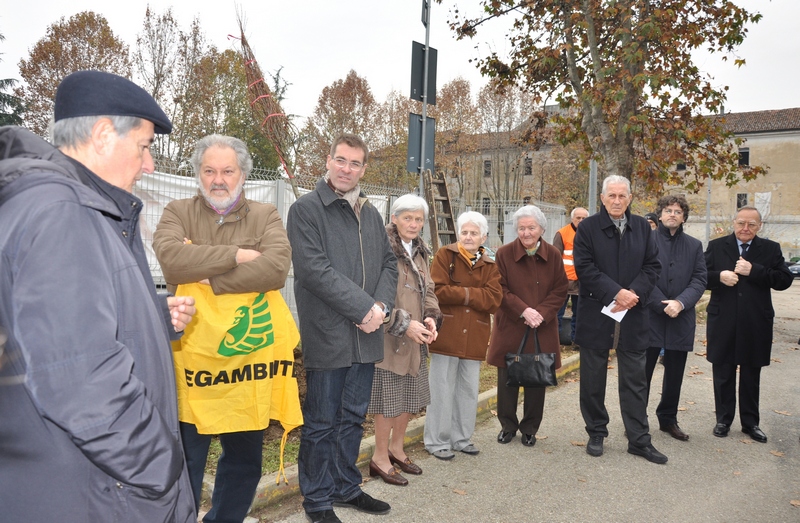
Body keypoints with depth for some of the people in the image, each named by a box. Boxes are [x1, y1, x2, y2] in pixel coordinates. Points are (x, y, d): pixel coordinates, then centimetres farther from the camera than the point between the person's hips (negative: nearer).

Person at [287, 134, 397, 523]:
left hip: (366, 336, 6)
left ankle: (345, 487, 35)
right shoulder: (306, 209, -7)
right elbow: (314, 269, -17)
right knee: (321, 423, 7)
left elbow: (389, 263, 14)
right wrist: (364, 307, -17)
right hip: (327, 336, -6)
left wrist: (381, 306, -5)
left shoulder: (371, 213, 14)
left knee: (352, 418, 18)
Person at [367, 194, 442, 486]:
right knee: (388, 396, 2)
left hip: (416, 338, 8)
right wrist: (404, 324, -21)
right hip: (389, 338, -8)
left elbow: (427, 290, 15)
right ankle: (380, 458, 20)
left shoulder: (419, 252, 13)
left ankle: (396, 448, 36)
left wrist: (431, 317, -4)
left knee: (410, 395, 18)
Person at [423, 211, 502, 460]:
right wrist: (472, 293, -10)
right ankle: (437, 441, 15)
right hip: (446, 334, -4)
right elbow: (438, 290, -15)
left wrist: (461, 293, -12)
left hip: (474, 337, 4)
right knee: (442, 390, 2)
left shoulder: (489, 266, 10)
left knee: (469, 390, 13)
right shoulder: (445, 255, -1)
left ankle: (462, 438, 28)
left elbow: (494, 299, -5)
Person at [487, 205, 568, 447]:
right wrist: (523, 310, -19)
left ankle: (530, 429, 26)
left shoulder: (553, 255, 1)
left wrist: (542, 313, -14)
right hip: (509, 327, -1)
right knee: (507, 379, 6)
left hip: (543, 329, 2)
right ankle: (508, 425, 25)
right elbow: (500, 290, -7)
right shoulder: (504, 254, -5)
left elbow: (560, 290, 1)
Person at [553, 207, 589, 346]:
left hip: (582, 281, 4)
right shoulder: (562, 233, -5)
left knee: (579, 312, 12)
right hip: (564, 280, -4)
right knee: (558, 311, 1)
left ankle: (575, 338, 21)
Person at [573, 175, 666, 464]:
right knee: (593, 379, 9)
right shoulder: (588, 227, -4)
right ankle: (596, 433, 25)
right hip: (596, 314, -2)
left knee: (635, 380, 8)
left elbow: (653, 266, 3)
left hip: (632, 315, 2)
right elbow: (584, 267, -11)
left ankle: (639, 439, 20)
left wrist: (634, 294, -13)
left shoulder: (642, 227, 6)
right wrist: (615, 292, -19)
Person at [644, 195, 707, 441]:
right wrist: (663, 305, -13)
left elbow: (699, 280, 2)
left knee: (675, 374, 13)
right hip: (650, 317, -3)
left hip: (681, 319, 4)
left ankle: (668, 418, 27)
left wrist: (680, 303, -14)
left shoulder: (694, 246, 9)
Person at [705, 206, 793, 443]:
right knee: (723, 374, 10)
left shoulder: (771, 249, 3)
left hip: (756, 324, 1)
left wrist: (753, 271, -19)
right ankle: (723, 420, 24)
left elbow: (785, 280, -7)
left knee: (751, 376, 13)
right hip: (723, 323, 0)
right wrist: (720, 276, -21)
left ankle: (750, 422, 27)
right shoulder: (716, 246, 2)